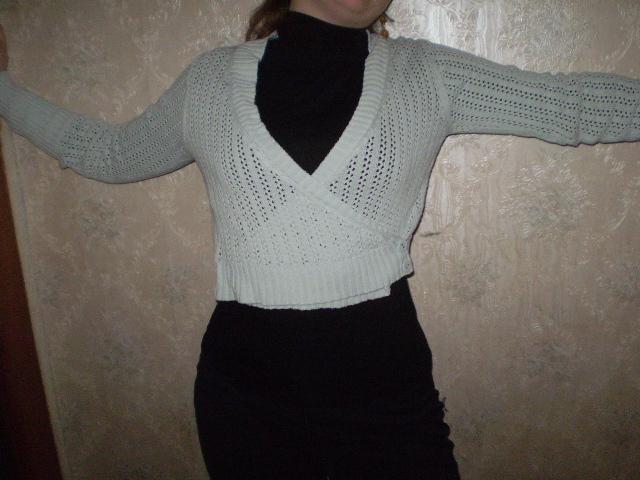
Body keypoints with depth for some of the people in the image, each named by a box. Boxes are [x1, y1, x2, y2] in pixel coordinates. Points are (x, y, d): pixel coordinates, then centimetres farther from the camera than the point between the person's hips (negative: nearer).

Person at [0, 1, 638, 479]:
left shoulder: (426, 74, 2)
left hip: (384, 372, 0)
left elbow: (576, 106, 7)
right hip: (245, 383, 1)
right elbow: (111, 153, 16)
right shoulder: (211, 79, 3)